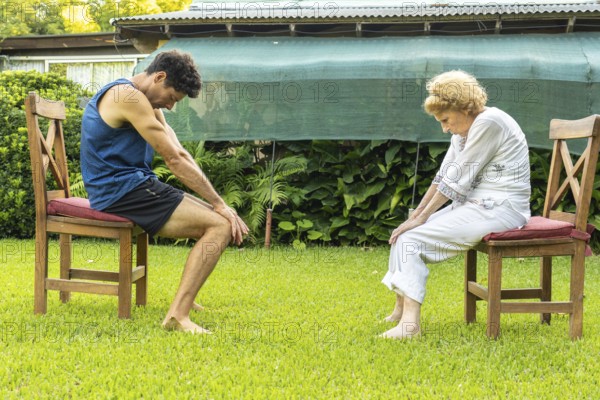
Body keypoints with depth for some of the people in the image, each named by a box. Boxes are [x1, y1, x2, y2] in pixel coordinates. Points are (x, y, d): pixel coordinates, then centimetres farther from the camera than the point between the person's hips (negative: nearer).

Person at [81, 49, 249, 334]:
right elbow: (174, 160, -17)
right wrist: (219, 204, -12)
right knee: (220, 226, -17)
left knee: (216, 218, 15)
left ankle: (185, 300, 21)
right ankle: (177, 315, -24)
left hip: (132, 186, 10)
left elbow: (180, 154, 11)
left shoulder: (147, 102, 16)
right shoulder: (129, 96, -16)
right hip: (121, 191, -10)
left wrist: (216, 203, 2)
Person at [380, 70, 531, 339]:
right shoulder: (463, 131, 16)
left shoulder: (489, 123, -15)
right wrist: (415, 216, 6)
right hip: (475, 205, 10)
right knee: (404, 235, 0)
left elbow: (457, 180, -16)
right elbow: (443, 176, 14)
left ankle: (410, 323, -23)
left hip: (500, 209, -10)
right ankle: (401, 311, 0)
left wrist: (421, 218, -12)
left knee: (412, 239, -19)